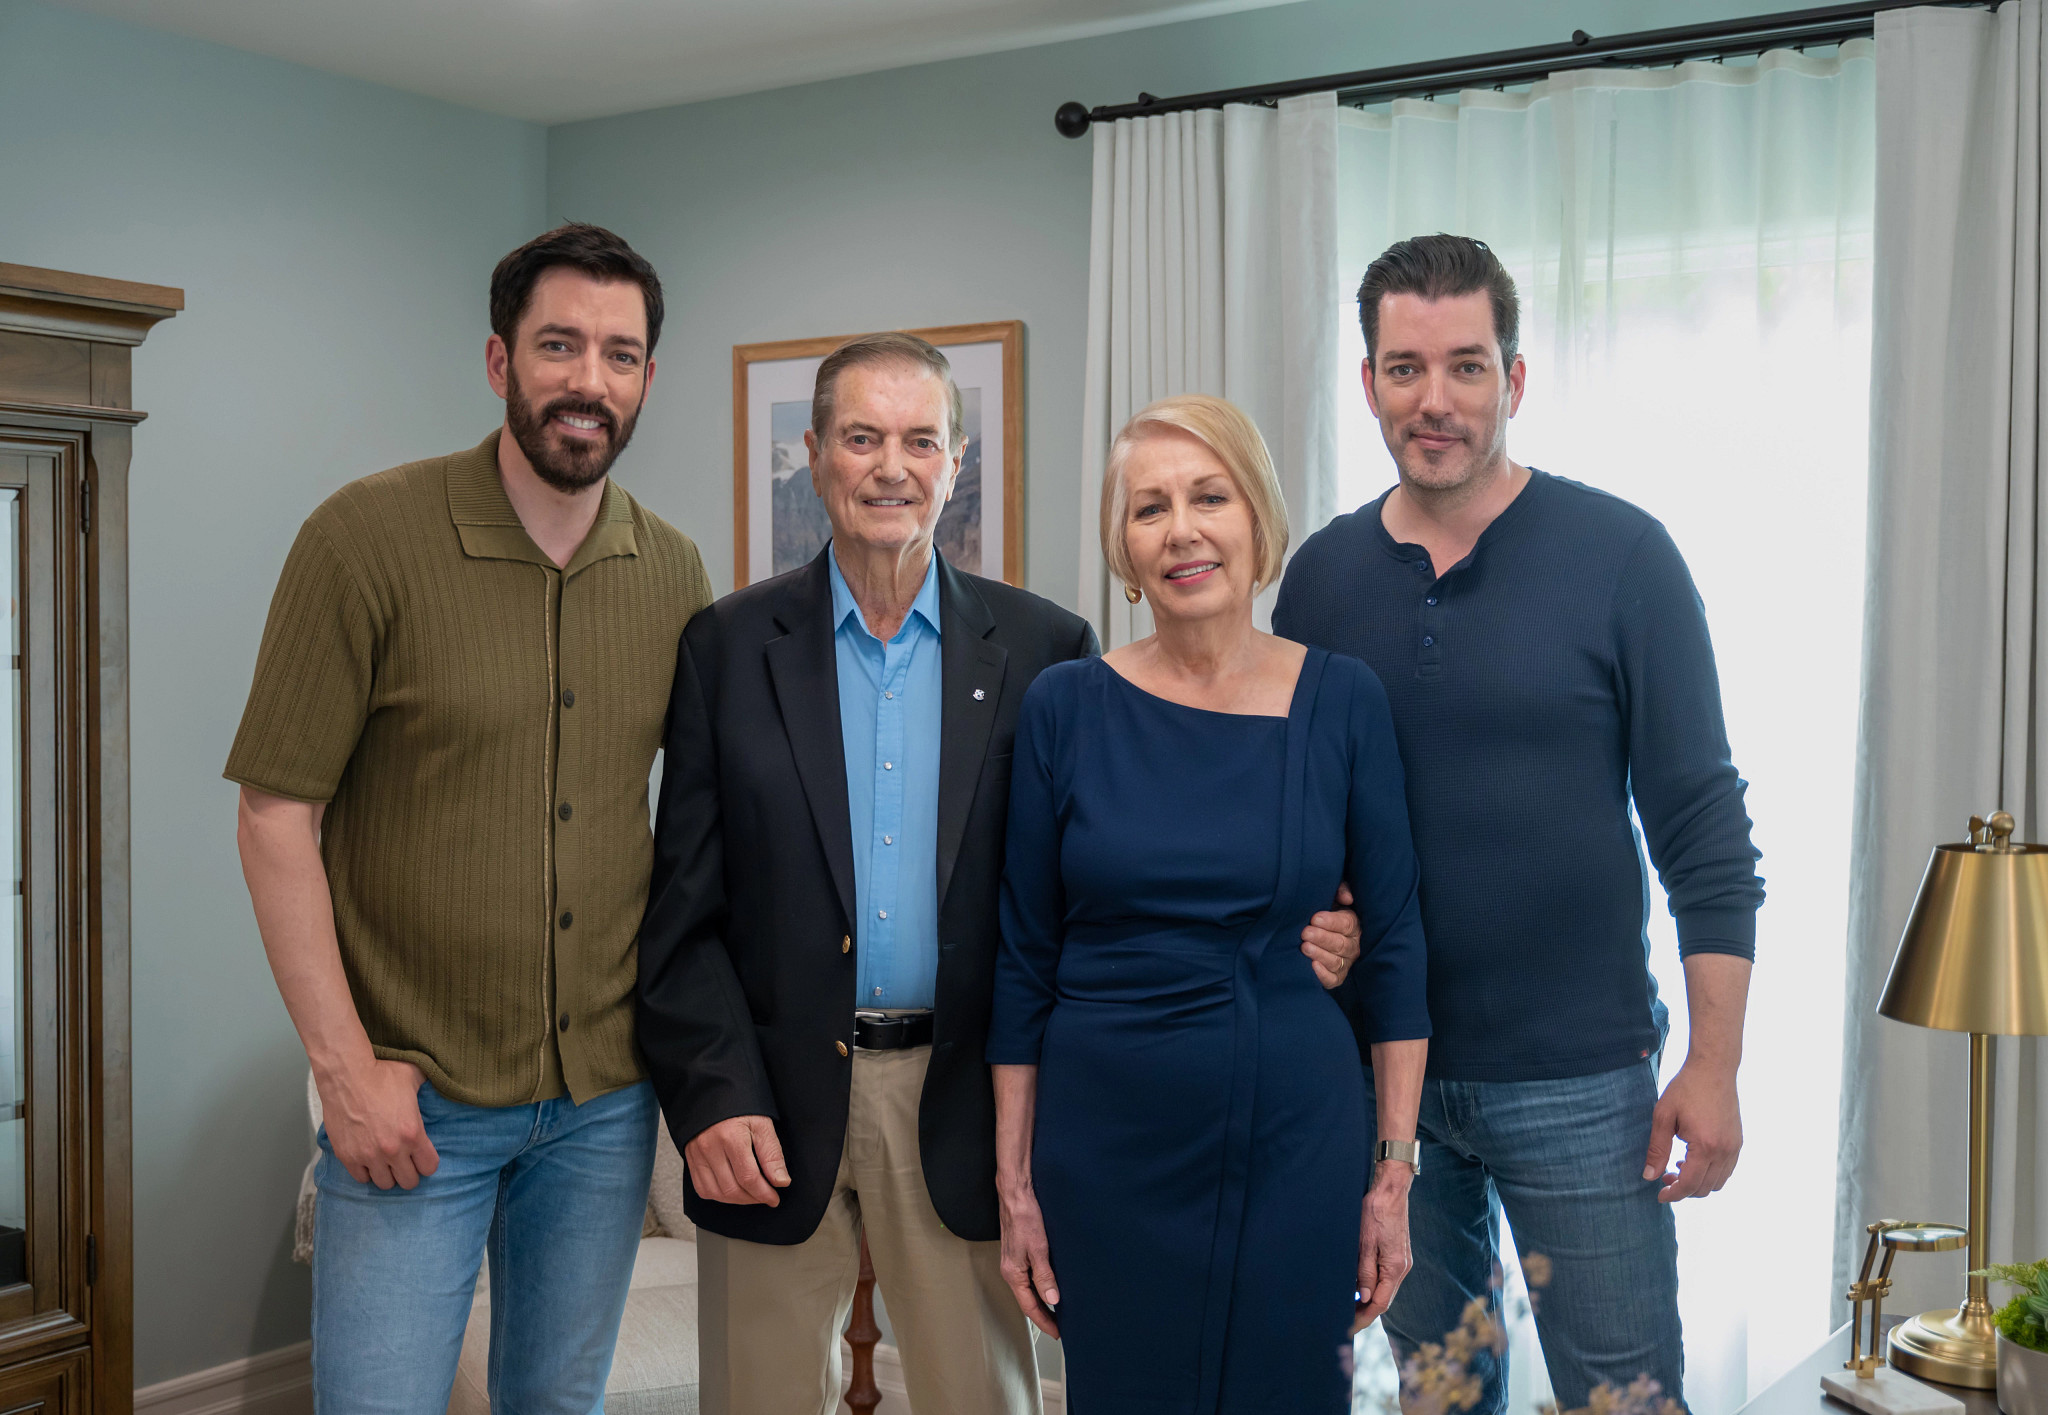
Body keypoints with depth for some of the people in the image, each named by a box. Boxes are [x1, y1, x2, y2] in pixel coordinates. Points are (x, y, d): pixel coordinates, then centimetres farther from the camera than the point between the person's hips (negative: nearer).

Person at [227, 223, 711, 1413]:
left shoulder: (674, 571, 3)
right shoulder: (368, 537, -10)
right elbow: (277, 815, -9)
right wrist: (345, 1066, -12)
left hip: (607, 1097, 4)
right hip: (416, 1098, -4)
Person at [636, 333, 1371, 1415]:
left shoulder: (1041, 651, 2)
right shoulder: (729, 647, 2)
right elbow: (683, 901, 0)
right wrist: (712, 1095, -10)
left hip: (960, 1117, 0)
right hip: (774, 1117, 0)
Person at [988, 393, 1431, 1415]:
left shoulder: (1342, 701, -3)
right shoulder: (1066, 706, -4)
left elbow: (1393, 946, 2)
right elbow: (1023, 957, 1)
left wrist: (1395, 1171, 0)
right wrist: (1014, 1179, 1)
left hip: (1298, 1148, 0)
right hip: (1106, 1154, 0)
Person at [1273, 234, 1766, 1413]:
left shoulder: (1620, 556, -8)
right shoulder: (1323, 575, 2)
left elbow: (1704, 829, -8)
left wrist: (1715, 1066, -11)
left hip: (1578, 1079, -3)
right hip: (1380, 1063, 3)